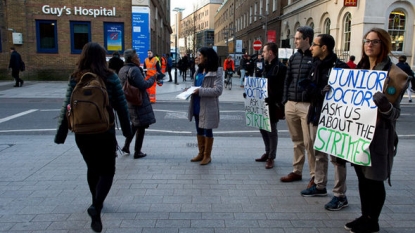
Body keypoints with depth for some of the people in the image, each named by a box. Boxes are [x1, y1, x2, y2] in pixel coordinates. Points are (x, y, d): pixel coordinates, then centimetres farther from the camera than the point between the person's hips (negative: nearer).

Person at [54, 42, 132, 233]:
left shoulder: (75, 79, -1)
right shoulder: (110, 77, -6)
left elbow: (67, 107, -2)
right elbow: (121, 106, -4)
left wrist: (60, 134, 5)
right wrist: (126, 129, 6)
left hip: (82, 133, 3)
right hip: (105, 132, -3)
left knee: (92, 168, 22)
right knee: (107, 170, 7)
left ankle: (96, 202, 37)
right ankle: (96, 206, -14)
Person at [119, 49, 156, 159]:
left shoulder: (122, 70, 10)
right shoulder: (134, 70, -19)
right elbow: (143, 85, -24)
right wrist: (152, 78, -12)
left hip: (127, 102, 9)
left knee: (135, 124, 26)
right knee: (141, 126, 3)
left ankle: (126, 146, 26)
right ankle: (137, 152, 10)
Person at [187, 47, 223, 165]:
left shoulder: (216, 72, -13)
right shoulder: (199, 71, 14)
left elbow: (218, 90, -21)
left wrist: (200, 91, -25)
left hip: (208, 107, -8)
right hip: (197, 106, 8)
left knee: (207, 131, 4)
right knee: (199, 130, 16)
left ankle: (207, 155, 18)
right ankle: (201, 153, 29)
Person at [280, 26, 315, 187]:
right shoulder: (293, 58, 14)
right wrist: (285, 100, 10)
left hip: (307, 105, -6)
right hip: (291, 104, 6)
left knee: (309, 142, -3)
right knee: (297, 141, 14)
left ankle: (314, 175, 7)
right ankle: (297, 171, 24)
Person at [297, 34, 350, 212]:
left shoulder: (339, 67, -13)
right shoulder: (316, 65, 12)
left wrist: (317, 91, -24)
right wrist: (309, 88, -7)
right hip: (316, 114, 8)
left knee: (336, 156, -2)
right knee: (319, 153, 18)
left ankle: (340, 196, 7)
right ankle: (320, 186, 32)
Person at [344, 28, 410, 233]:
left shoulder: (393, 74, -10)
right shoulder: (360, 69, 11)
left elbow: (394, 113, -14)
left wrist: (385, 106, -35)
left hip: (378, 135, -7)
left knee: (374, 179, 3)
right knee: (362, 176, 15)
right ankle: (365, 216, 28)